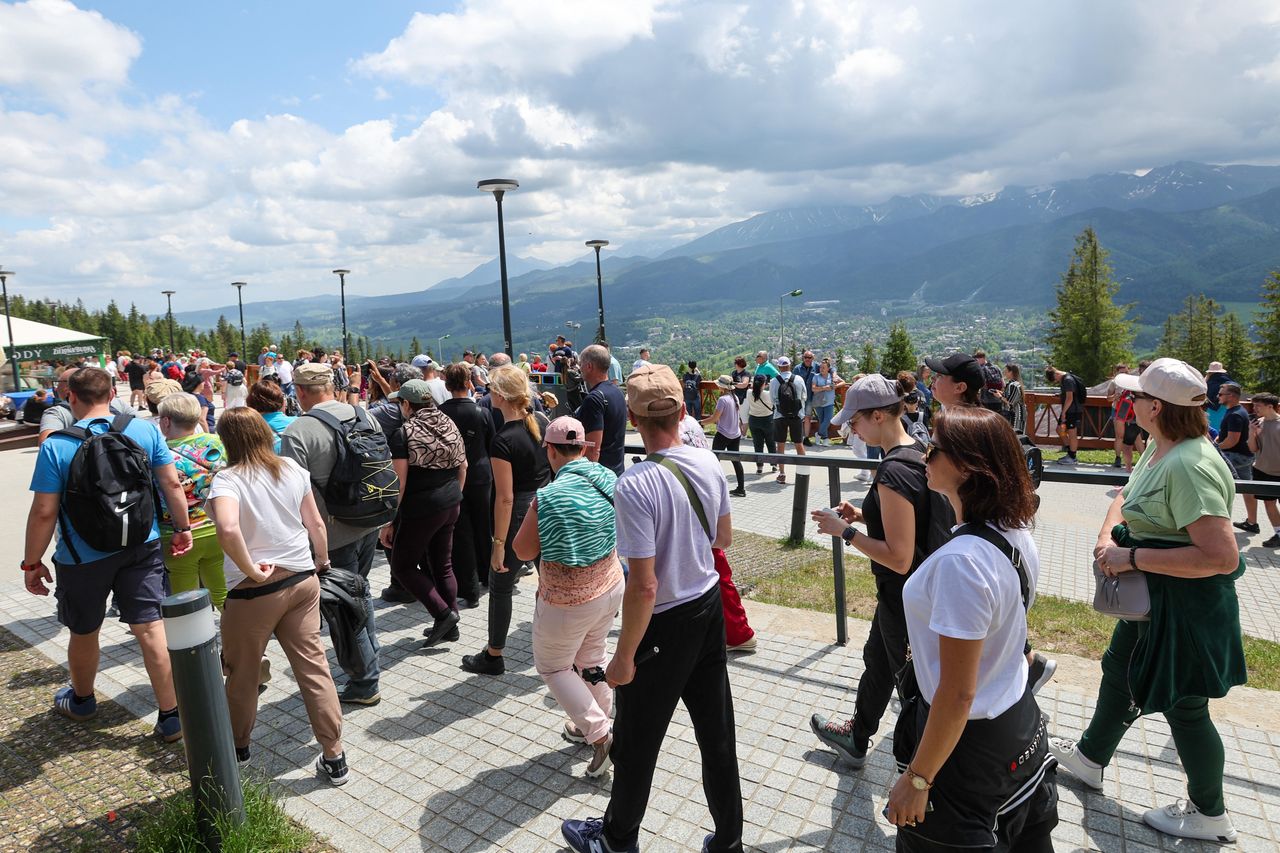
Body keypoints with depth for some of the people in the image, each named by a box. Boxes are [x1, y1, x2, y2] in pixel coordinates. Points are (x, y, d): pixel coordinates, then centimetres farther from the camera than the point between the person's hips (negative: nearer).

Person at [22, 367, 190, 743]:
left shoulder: (55, 446, -14)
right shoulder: (145, 430, -8)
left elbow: (44, 512, -13)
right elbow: (171, 483, -4)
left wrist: (32, 562, -1)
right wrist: (183, 528, 8)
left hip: (83, 557, -1)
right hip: (142, 549, 2)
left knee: (84, 633, 21)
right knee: (150, 628, 3)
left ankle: (81, 700, 46)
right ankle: (171, 716, 7)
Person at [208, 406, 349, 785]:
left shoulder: (228, 480, -14)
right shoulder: (293, 469, 1)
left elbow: (228, 529, -33)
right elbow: (316, 523, 6)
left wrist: (251, 570, -20)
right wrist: (322, 562, 20)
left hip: (254, 589, -4)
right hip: (302, 580, 5)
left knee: (243, 672, 19)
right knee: (314, 666, 9)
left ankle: (238, 746, 41)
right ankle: (334, 757, 14)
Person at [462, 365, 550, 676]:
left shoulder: (502, 442, -21)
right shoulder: (542, 422, -1)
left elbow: (505, 497, -20)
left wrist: (498, 543, -14)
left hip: (519, 518, -7)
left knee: (501, 587, 11)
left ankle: (493, 657, 27)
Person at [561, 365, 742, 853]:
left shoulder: (635, 487, -27)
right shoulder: (709, 463, -7)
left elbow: (644, 586, -26)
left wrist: (624, 657, -15)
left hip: (665, 625, -6)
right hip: (710, 608, 7)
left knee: (636, 742, 17)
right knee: (717, 733, 21)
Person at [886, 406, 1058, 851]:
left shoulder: (961, 561, -33)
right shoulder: (1016, 533, -5)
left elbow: (957, 695, -27)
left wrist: (917, 779, -17)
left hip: (970, 742, -8)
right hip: (1020, 722, 9)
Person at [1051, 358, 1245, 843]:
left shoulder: (1190, 465, -30)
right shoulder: (1158, 447, 0)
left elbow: (1222, 557, -34)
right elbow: (1127, 498, 13)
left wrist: (1133, 557, -28)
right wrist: (1107, 538, -7)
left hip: (1187, 606, -10)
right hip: (1153, 597, 10)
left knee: (1182, 705, 8)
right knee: (1119, 671, 23)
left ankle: (1209, 815, 32)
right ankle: (1090, 758, 45)